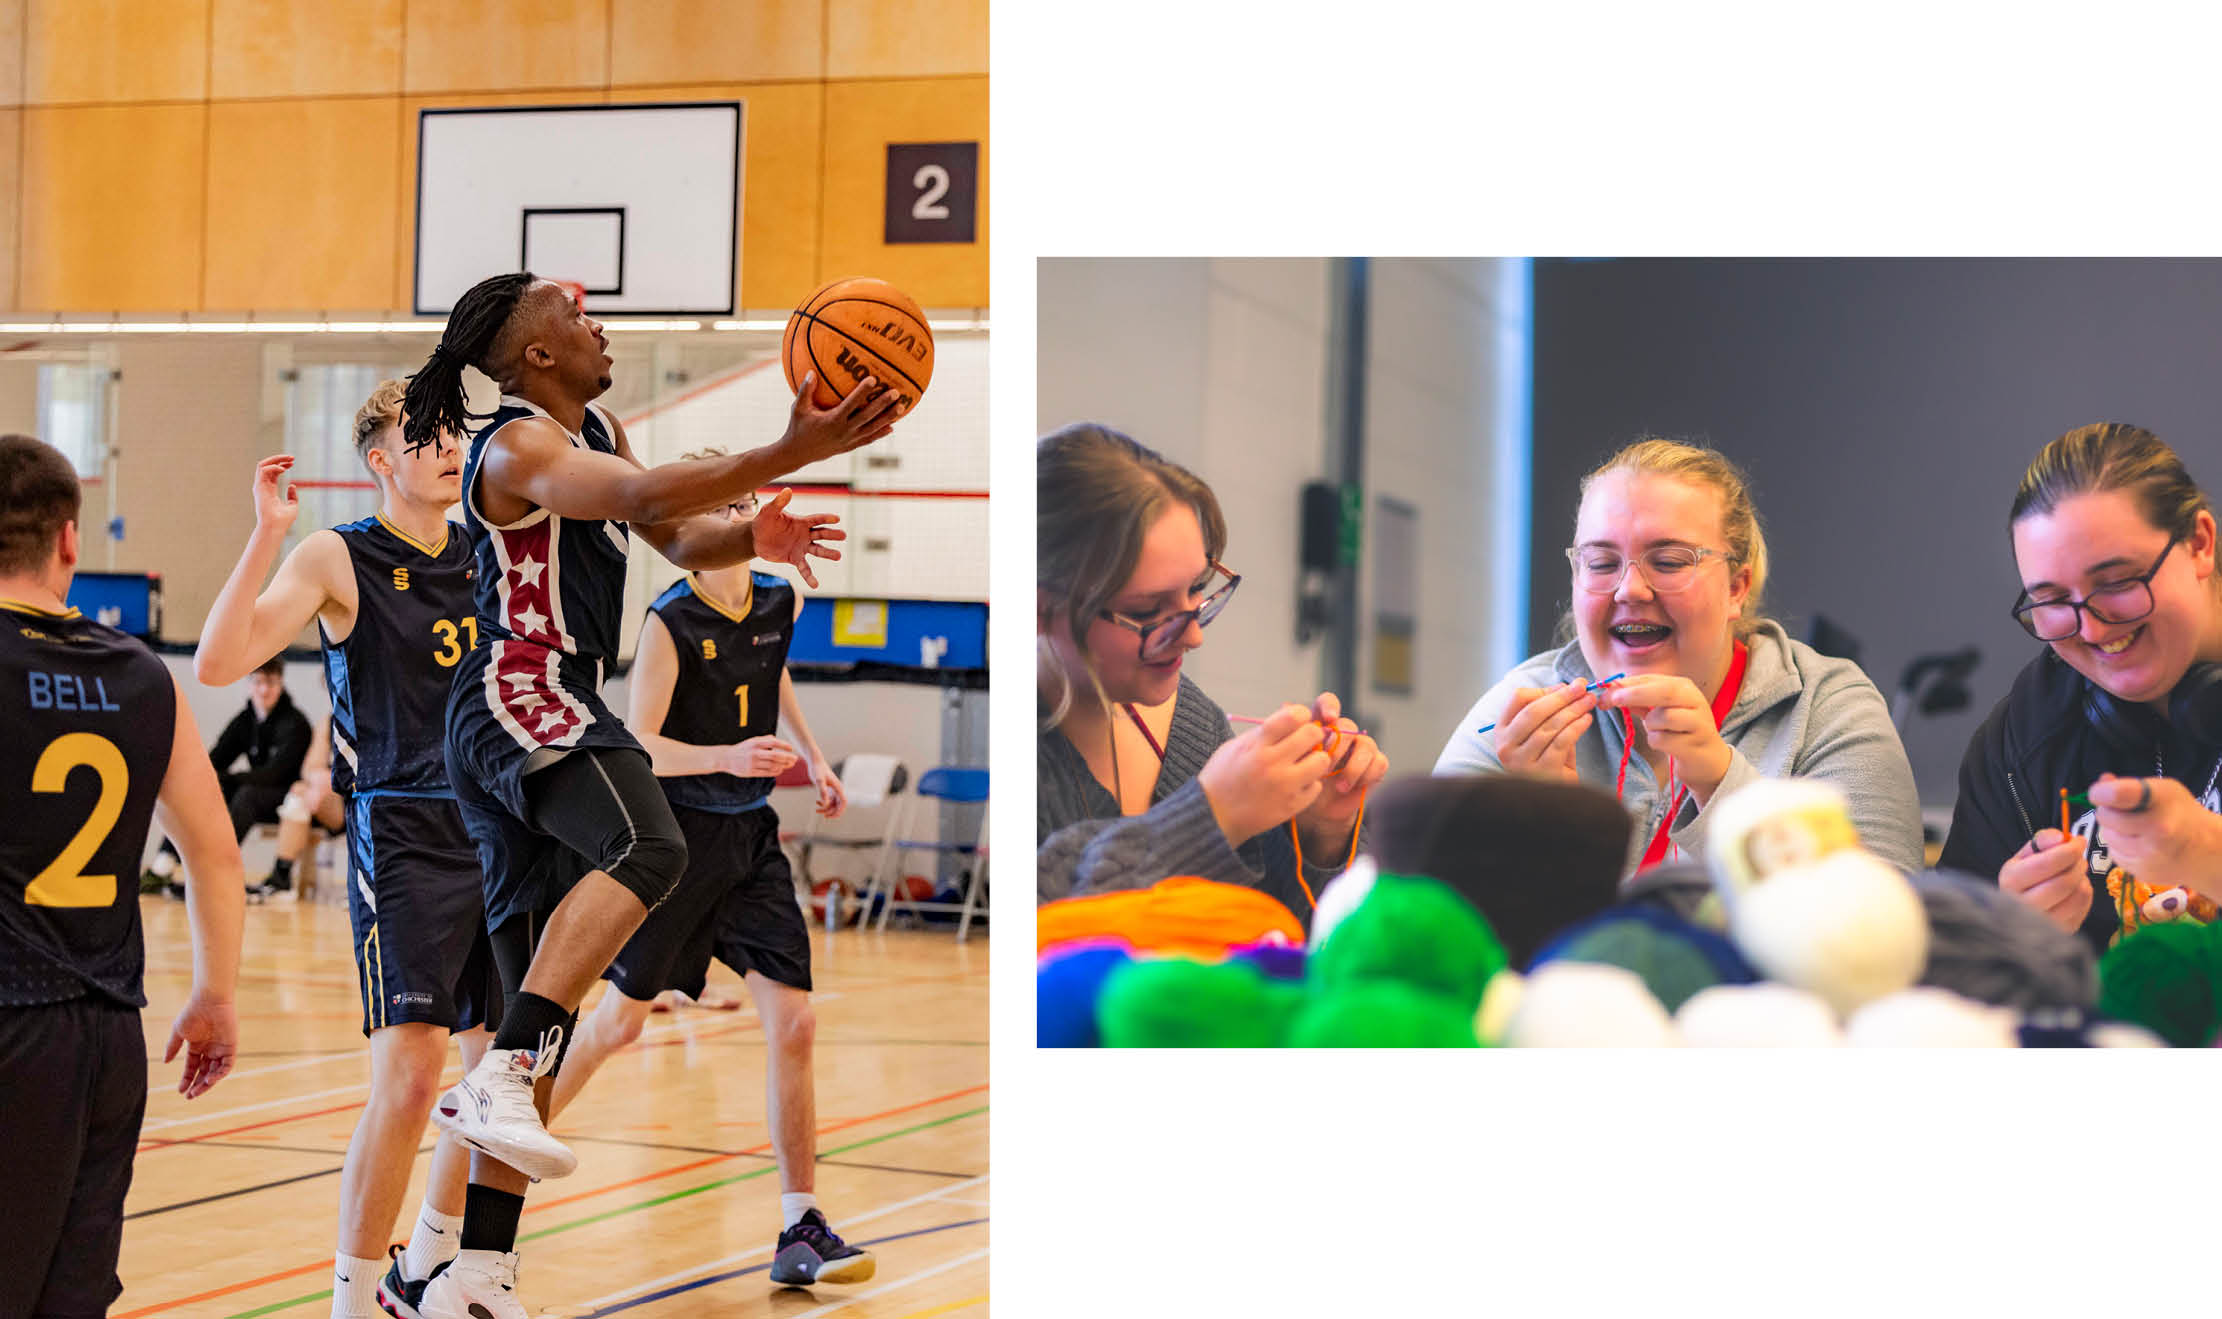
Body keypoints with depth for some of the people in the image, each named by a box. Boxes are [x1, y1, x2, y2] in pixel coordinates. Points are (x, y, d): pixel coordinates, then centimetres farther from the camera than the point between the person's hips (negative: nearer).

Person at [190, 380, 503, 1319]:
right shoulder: (337, 558, -5)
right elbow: (218, 663, -16)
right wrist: (266, 534, -22)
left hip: (494, 831, 6)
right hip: (402, 835, -6)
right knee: (409, 1072, -15)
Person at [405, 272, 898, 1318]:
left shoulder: (596, 432, 21)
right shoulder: (518, 448, -9)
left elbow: (679, 540, 19)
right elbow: (648, 498, -27)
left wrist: (753, 538, -4)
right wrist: (792, 452, -36)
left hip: (551, 713, 10)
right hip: (518, 696, -10)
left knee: (540, 1014, 7)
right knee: (647, 848, -36)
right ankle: (499, 1080, -42)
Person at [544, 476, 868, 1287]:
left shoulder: (782, 603, 3)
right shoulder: (669, 624, -14)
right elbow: (638, 746, -18)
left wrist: (812, 756, 13)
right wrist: (726, 756, -33)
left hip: (752, 838, 5)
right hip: (676, 833, -4)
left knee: (793, 1025, -5)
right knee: (621, 1020, 7)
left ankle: (800, 1232, 0)